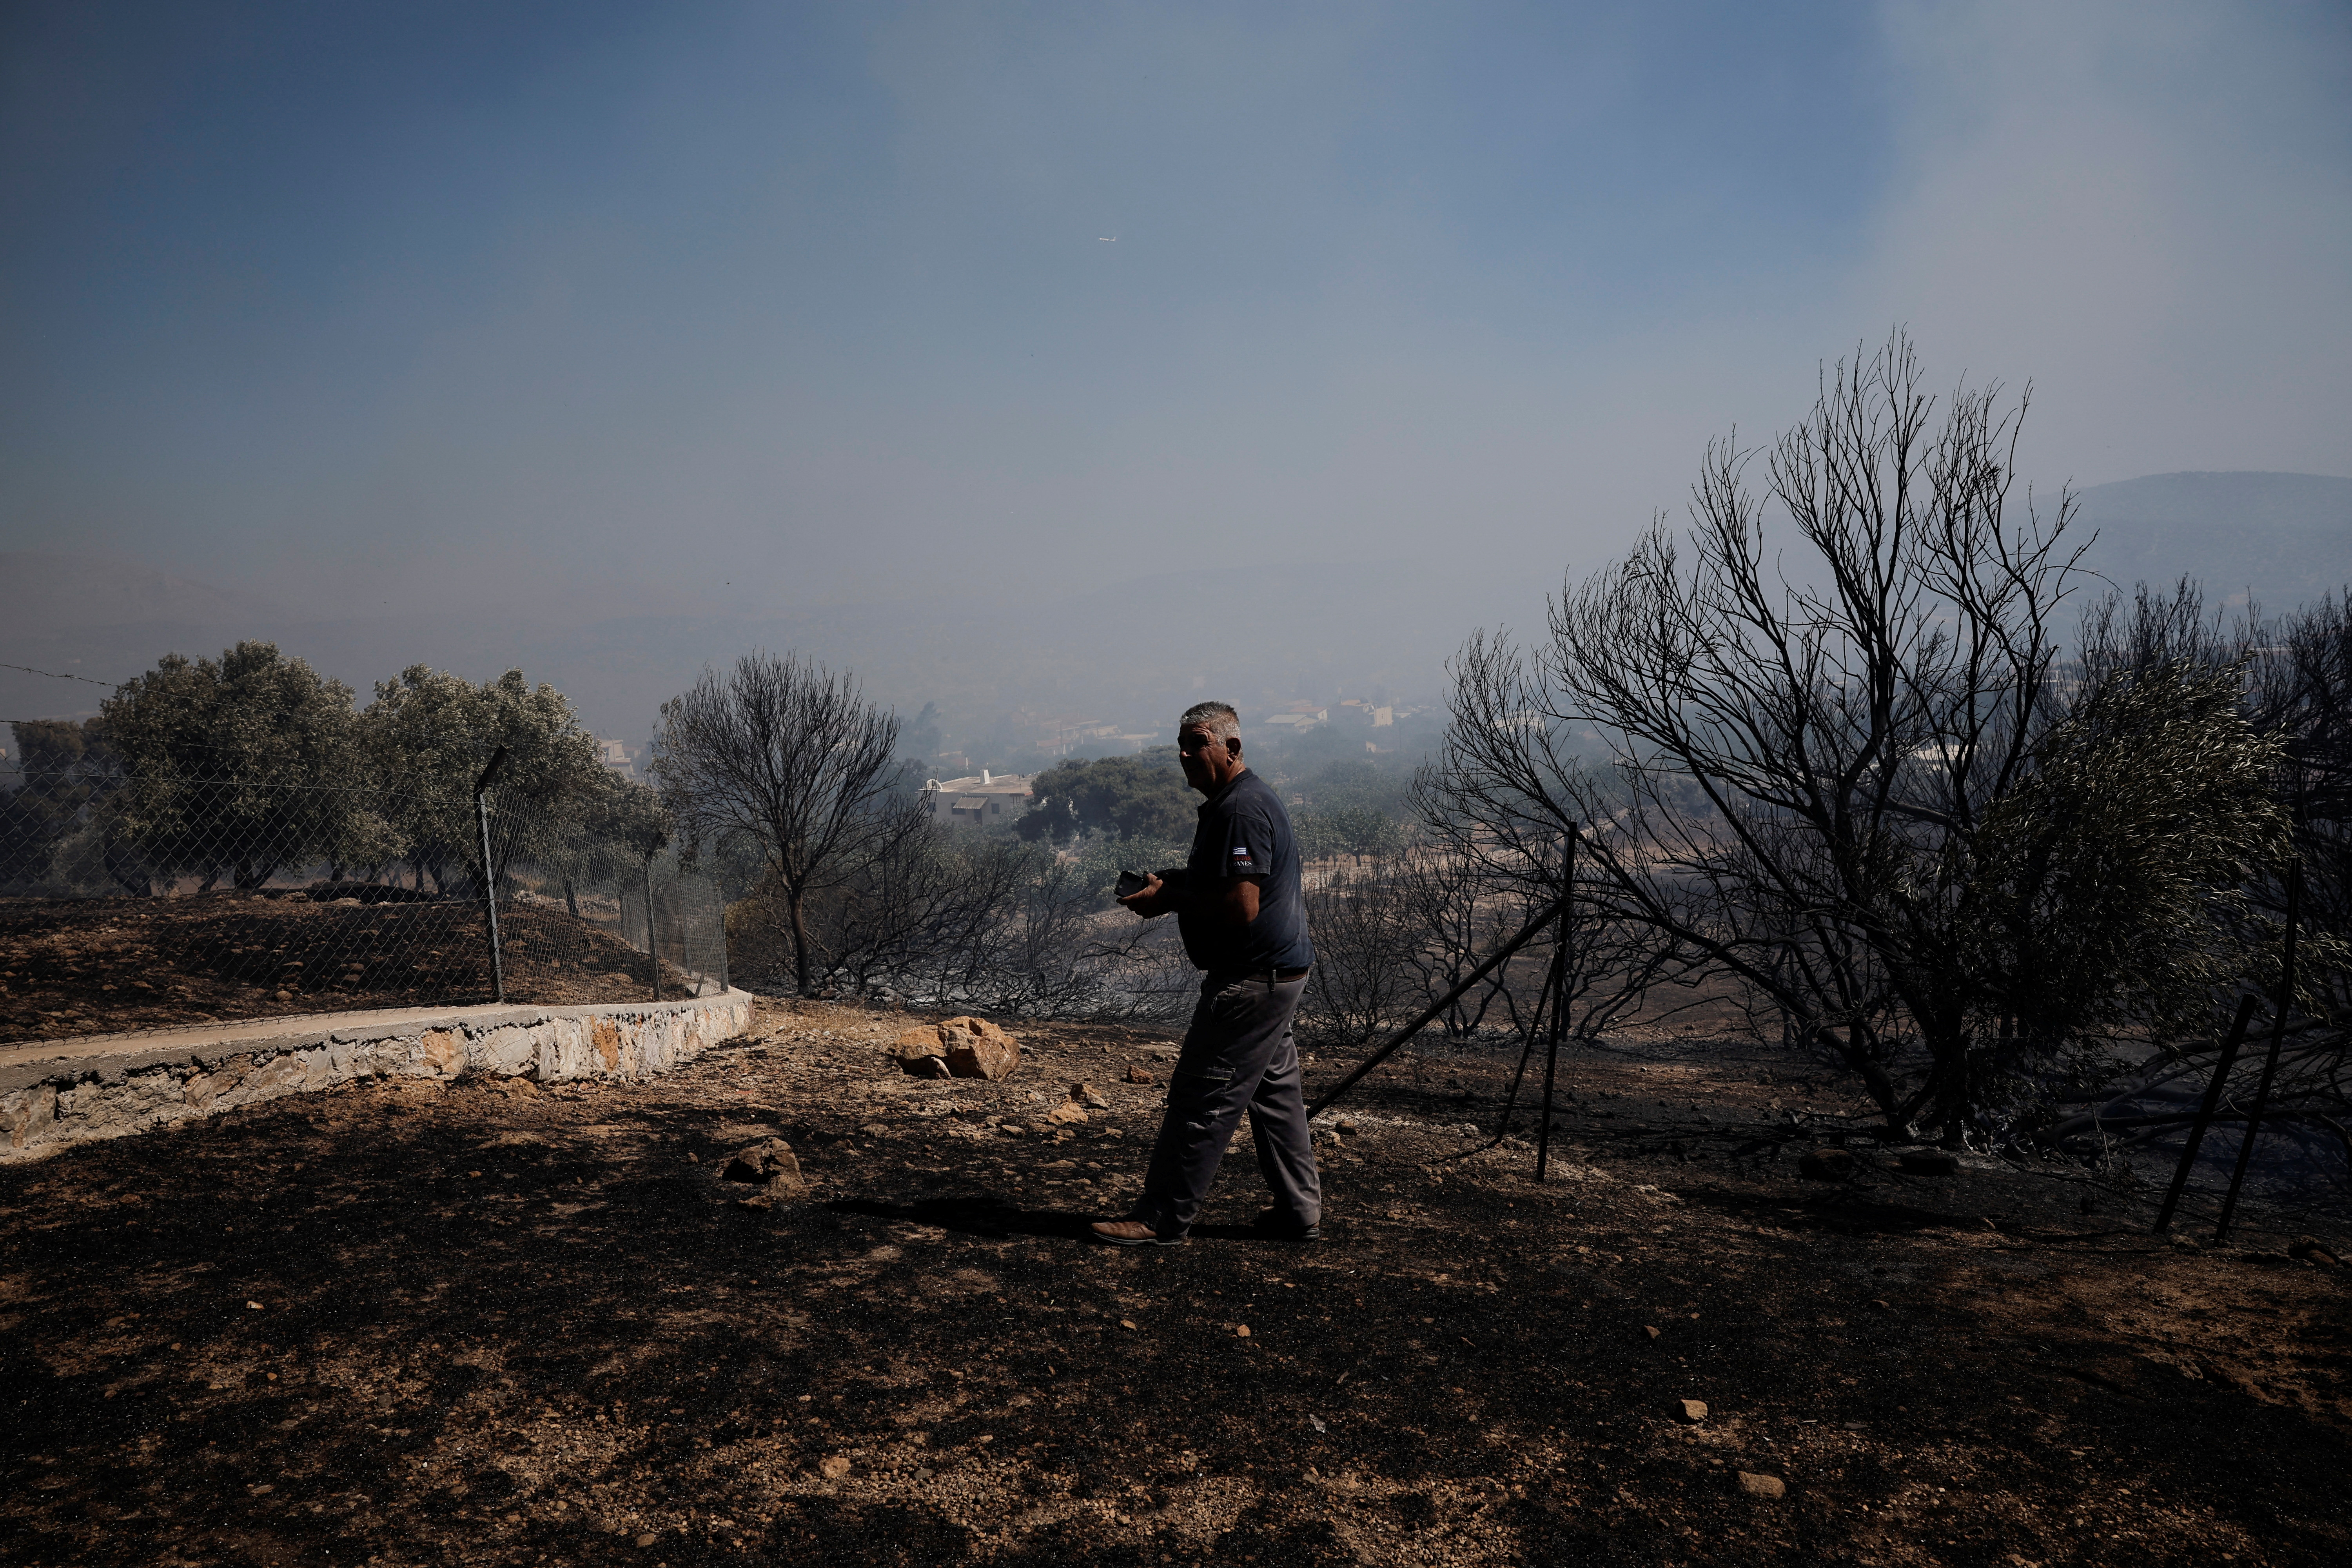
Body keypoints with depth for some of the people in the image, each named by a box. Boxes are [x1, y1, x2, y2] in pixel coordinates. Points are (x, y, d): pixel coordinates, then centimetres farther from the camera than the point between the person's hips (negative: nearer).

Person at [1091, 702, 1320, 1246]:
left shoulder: (1241, 809, -19)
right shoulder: (1247, 799, 15)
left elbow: (1241, 907, -27)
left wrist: (1169, 903, -17)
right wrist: (1173, 882, 11)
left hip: (1253, 980, -11)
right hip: (1274, 974, 11)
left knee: (1200, 1098, -6)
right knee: (1275, 1092, 16)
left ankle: (1162, 1219, 1)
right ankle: (1300, 1212, 24)